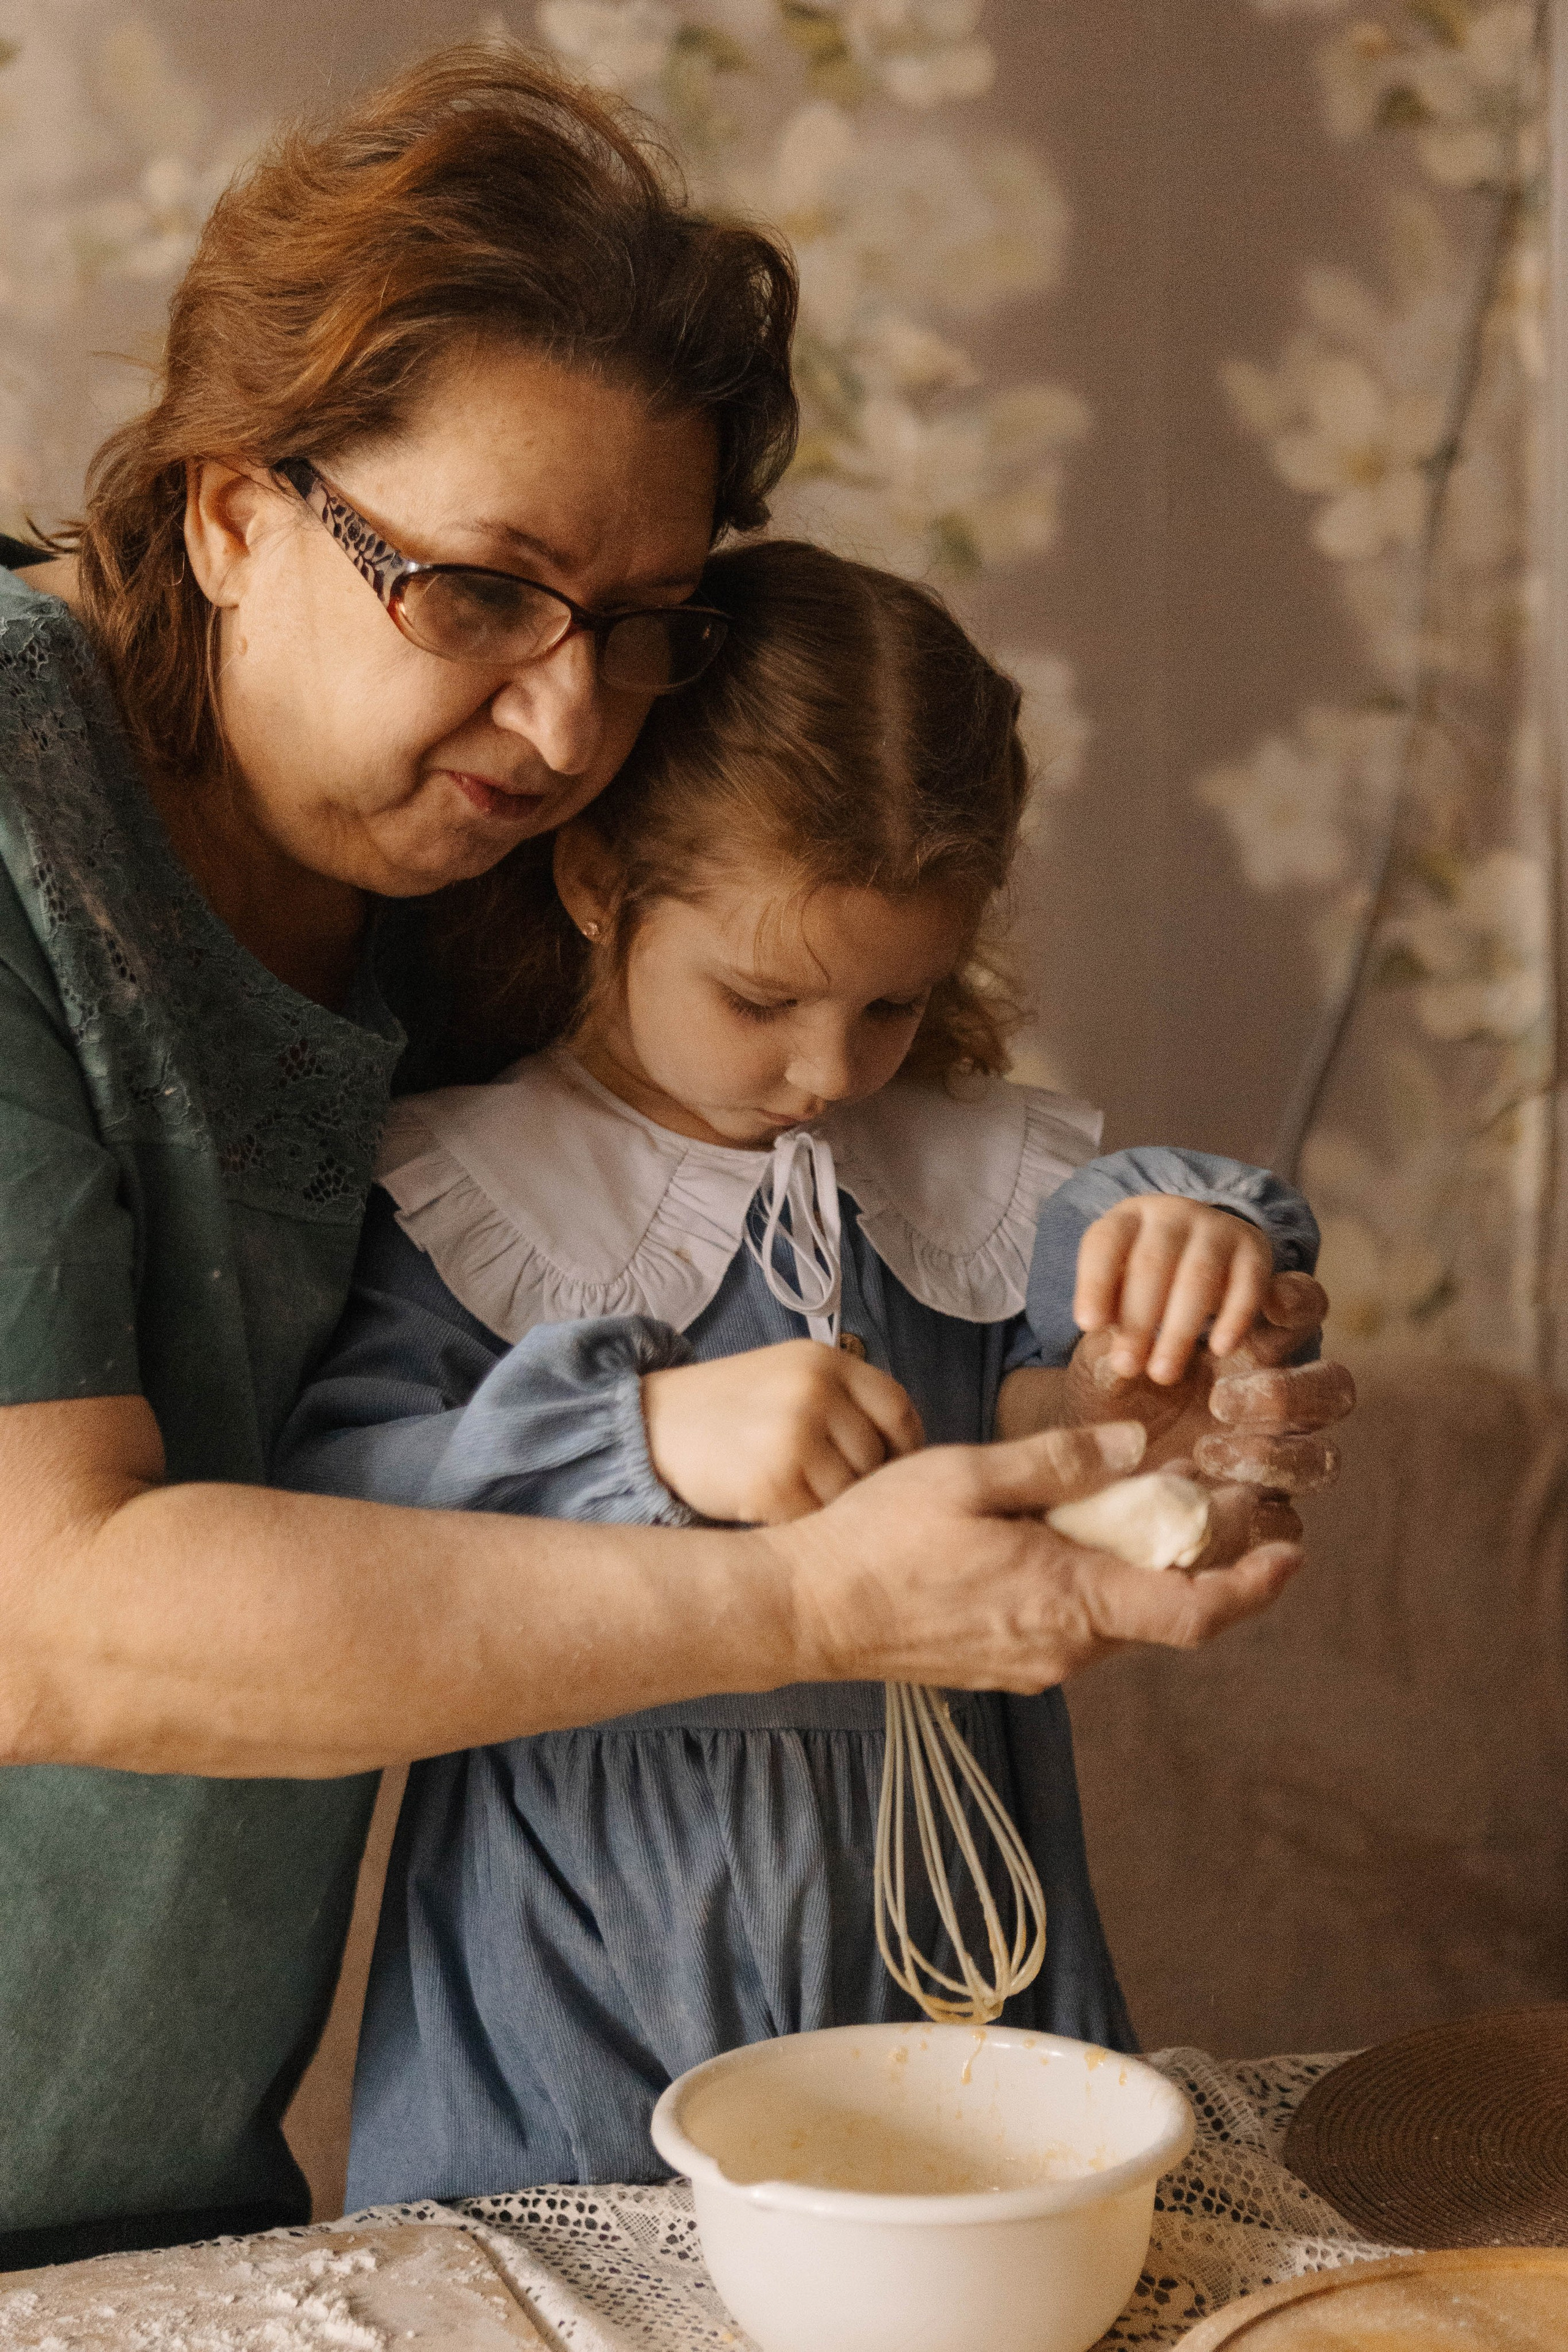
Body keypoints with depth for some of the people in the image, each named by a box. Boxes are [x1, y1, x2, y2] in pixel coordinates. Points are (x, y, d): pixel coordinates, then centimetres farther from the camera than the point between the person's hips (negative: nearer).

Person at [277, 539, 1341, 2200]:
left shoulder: (976, 1177, 3)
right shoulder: (460, 1192, -8)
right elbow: (320, 1525, -19)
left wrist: (1206, 1252, -28)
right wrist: (646, 1437, -34)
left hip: (931, 1937, 3)